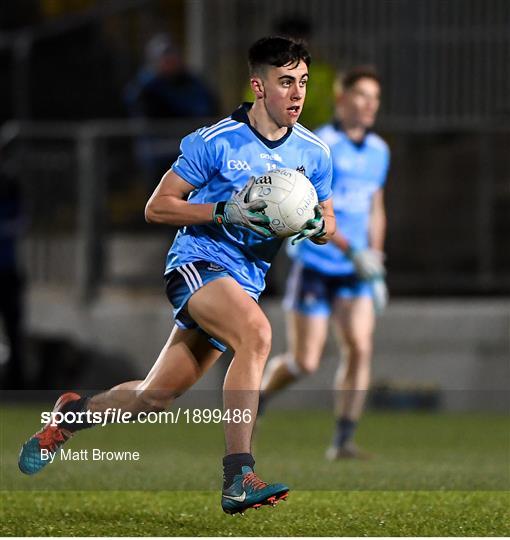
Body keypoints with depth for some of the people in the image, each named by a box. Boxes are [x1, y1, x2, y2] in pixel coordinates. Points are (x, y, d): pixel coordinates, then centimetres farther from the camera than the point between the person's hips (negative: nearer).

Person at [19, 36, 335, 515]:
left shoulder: (314, 152, 5)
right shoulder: (214, 142, -10)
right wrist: (225, 211, -20)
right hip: (197, 263, -6)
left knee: (155, 397, 7)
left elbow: (327, 227, 16)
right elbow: (156, 207, -6)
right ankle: (238, 479, -39)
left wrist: (315, 225, -9)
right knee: (256, 332, -36)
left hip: (245, 282, 6)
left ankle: (74, 414, 37)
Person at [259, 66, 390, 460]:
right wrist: (351, 250, -30)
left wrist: (375, 264, 16)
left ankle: (343, 441, -7)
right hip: (315, 265, -5)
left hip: (355, 270, 5)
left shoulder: (378, 151, 8)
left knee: (360, 349, -12)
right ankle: (259, 395, 26)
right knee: (305, 362, -4)